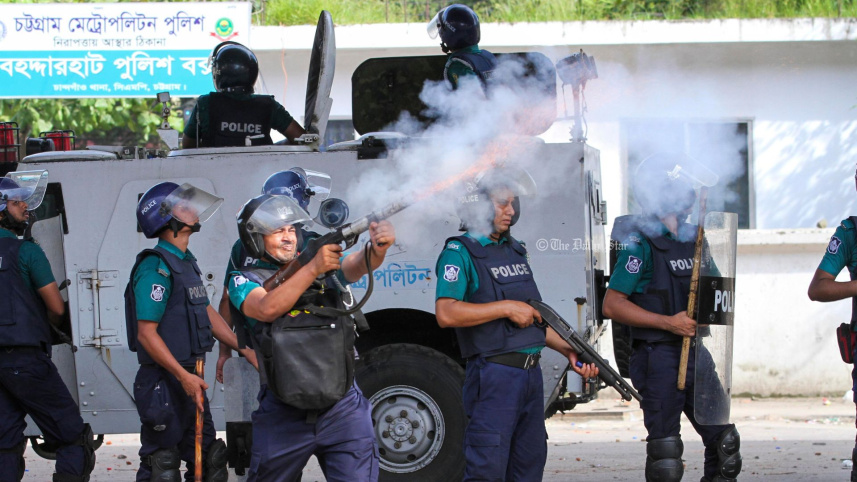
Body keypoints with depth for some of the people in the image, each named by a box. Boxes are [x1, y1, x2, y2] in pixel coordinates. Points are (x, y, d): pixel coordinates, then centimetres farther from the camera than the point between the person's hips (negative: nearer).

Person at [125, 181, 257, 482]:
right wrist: (183, 376, -24)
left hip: (189, 380, 10)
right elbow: (146, 333, -21)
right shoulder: (155, 267, -17)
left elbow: (207, 313, 23)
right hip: (164, 383, -10)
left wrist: (244, 349, 21)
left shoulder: (186, 262, 13)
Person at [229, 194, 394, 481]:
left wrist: (378, 246, -31)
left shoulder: (325, 266, 13)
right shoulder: (245, 281, 6)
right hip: (282, 418, -1)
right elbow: (267, 309, -16)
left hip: (343, 411, 1)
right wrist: (313, 269, -23)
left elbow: (358, 265, -7)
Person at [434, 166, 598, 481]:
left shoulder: (515, 251, 18)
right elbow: (446, 314, -20)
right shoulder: (460, 252, -7)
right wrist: (507, 308, -18)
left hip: (531, 372, 8)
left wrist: (568, 350, 14)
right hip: (494, 375, -8)